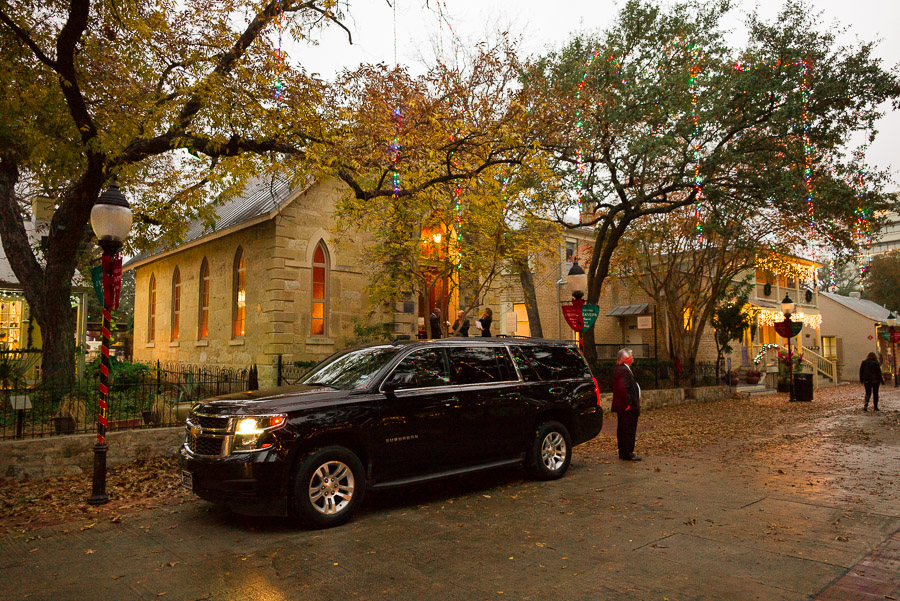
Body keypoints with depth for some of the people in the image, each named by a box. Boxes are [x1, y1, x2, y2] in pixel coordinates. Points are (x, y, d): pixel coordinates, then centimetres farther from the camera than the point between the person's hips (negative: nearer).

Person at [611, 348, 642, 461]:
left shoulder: (619, 369, 13)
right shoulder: (624, 370, -20)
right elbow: (623, 388, -30)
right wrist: (628, 403, -23)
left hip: (622, 406, 11)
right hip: (628, 409, -11)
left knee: (622, 430, 15)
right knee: (629, 430, -4)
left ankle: (623, 453, 23)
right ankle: (628, 454, 2)